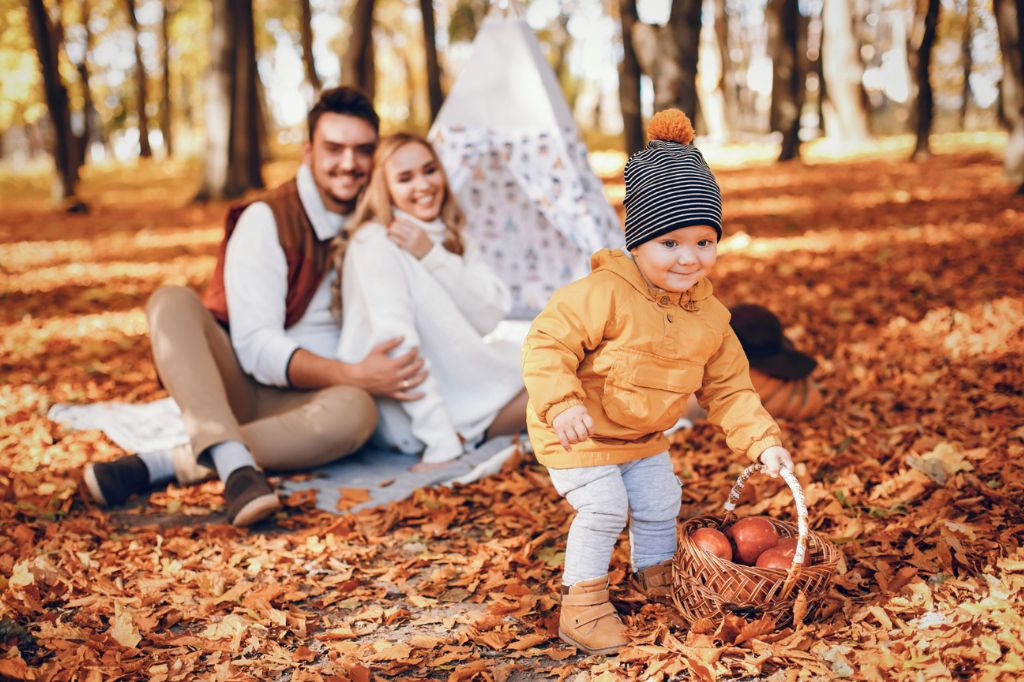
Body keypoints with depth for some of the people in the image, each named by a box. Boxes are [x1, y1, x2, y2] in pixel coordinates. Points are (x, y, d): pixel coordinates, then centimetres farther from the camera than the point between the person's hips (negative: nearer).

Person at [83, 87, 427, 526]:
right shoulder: (268, 219, -8)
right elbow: (257, 348, -17)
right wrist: (353, 375, -28)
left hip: (303, 402, 2)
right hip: (239, 386, -2)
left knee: (355, 410, -34)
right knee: (172, 301, -28)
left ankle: (163, 464, -34)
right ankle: (235, 463, -48)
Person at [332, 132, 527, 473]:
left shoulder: (453, 237, 10)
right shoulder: (375, 243, -15)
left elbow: (491, 316, -4)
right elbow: (398, 343, -25)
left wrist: (433, 256, -16)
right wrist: (442, 443, -31)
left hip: (457, 389, 8)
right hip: (407, 418, -8)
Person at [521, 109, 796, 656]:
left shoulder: (709, 316, -6)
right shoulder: (604, 294, -28)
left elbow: (728, 390, 1)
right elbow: (547, 343, -28)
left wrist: (763, 443, -8)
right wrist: (563, 405, -39)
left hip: (643, 436, 7)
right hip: (578, 433, -7)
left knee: (659, 504, 14)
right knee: (603, 509, -14)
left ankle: (657, 581, 40)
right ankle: (582, 602, 5)